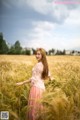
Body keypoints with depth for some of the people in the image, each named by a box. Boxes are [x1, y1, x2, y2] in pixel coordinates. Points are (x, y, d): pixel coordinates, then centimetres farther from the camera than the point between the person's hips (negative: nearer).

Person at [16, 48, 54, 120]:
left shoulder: (38, 65, -15)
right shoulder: (45, 65, 10)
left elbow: (34, 79, -15)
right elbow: (49, 76, 21)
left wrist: (22, 83, -11)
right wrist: (51, 79, 43)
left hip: (36, 87, -9)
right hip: (42, 87, 9)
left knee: (33, 108, 0)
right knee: (39, 107, 17)